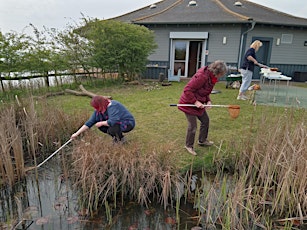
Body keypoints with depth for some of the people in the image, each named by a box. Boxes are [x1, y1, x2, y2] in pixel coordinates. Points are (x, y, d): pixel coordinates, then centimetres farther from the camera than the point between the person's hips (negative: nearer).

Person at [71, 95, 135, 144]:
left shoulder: (112, 106, -30)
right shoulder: (99, 110, -5)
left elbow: (112, 122, -41)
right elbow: (90, 122, -5)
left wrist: (101, 123, -23)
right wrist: (77, 133, -7)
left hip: (128, 123, -8)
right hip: (117, 122, 8)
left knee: (111, 129, -33)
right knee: (101, 127, -8)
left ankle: (121, 139, -2)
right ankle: (115, 137, 10)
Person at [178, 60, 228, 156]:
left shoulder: (211, 77, 1)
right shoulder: (202, 76, -28)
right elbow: (187, 90, -28)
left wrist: (208, 101, -4)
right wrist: (195, 102, -28)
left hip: (198, 103, 9)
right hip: (189, 103, -9)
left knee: (205, 120, 18)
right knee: (193, 126, -3)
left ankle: (202, 140, 38)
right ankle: (189, 146, 19)